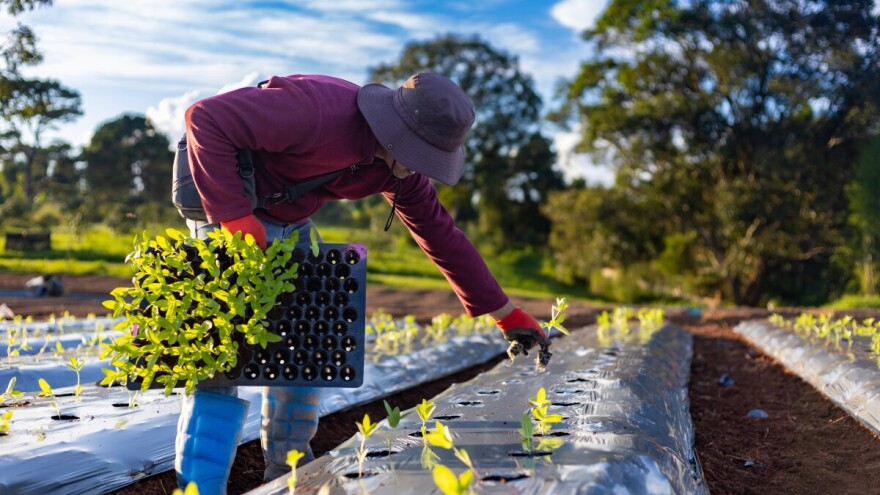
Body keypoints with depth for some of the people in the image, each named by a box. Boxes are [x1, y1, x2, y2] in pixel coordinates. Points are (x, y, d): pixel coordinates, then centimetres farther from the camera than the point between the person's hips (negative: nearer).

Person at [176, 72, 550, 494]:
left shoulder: (401, 169, -7)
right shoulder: (317, 111, -33)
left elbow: (441, 235, 2)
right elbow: (204, 119, -33)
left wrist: (507, 314, 4)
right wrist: (235, 216, -35)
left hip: (289, 223, 8)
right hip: (228, 208, -8)